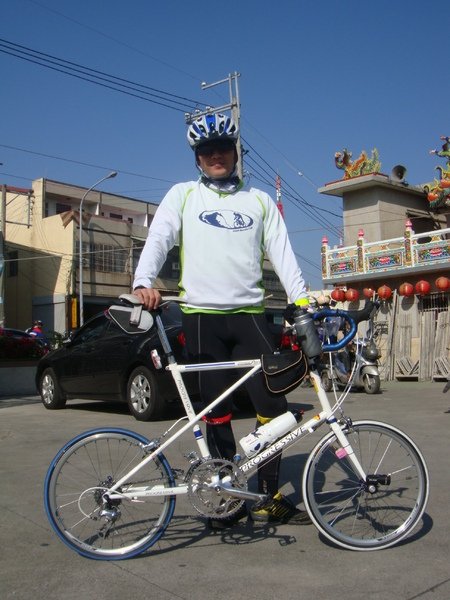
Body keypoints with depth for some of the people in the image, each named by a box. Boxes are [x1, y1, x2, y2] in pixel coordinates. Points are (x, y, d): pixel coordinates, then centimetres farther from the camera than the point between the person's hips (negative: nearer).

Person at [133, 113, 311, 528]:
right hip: (201, 315, -1)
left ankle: (270, 497, 13)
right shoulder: (183, 195, 11)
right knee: (217, 411, 4)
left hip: (249, 313, 2)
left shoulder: (260, 200, 15)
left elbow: (281, 252, 8)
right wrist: (144, 282, -21)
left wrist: (302, 299, -6)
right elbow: (158, 239, -2)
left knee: (273, 406, -2)